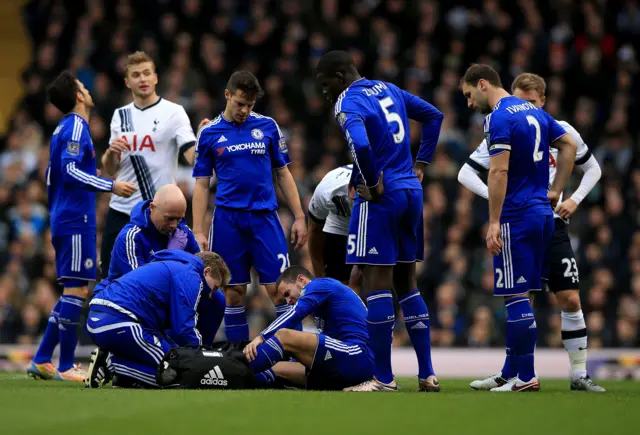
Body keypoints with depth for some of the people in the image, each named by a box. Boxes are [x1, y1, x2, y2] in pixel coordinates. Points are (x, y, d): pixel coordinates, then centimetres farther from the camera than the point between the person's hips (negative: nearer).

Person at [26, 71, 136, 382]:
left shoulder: (62, 129, 17)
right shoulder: (76, 126, -10)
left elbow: (53, 175, 23)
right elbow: (70, 170, -21)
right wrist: (111, 186, -22)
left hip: (63, 218, 10)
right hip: (76, 220, -10)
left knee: (77, 290, 13)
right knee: (75, 290, -7)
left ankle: (42, 361, 12)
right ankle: (66, 367, -6)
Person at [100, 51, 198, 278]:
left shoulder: (173, 112, -4)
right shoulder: (120, 115, 11)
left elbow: (193, 157, -16)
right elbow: (110, 170, 15)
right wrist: (111, 152, -7)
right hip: (121, 209, 5)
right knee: (110, 275, 7)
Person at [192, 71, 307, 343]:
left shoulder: (268, 126, 5)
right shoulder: (210, 133, 4)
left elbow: (283, 174, 10)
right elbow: (201, 185, 6)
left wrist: (299, 218, 5)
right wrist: (198, 231, -1)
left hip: (265, 217, 0)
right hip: (228, 219, 0)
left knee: (279, 288, -6)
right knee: (233, 291, 3)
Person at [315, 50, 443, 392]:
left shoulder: (348, 104, -12)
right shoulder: (389, 91, 15)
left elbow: (360, 145, -30)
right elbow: (434, 116, 25)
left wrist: (372, 183, -16)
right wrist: (420, 164, 21)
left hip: (381, 197, -8)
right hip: (411, 191, 8)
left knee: (376, 283, -4)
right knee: (406, 283, 14)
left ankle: (383, 377, -4)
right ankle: (427, 374, 13)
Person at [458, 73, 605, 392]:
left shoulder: (561, 132, 0)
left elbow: (592, 168, 14)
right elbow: (466, 173, -2)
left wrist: (575, 199, -2)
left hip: (552, 225, 1)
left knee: (570, 300, -4)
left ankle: (579, 375, 4)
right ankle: (511, 374, 4)